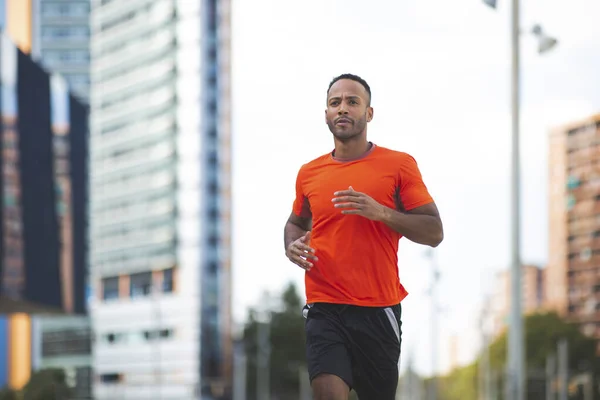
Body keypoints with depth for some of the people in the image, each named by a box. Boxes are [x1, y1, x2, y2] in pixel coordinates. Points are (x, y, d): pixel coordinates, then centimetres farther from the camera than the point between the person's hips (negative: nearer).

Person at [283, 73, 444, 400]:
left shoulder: (399, 165, 0)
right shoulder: (309, 173, 9)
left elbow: (434, 232, -3)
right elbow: (296, 222, 28)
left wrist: (381, 212, -17)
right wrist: (292, 245, 4)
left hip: (378, 311, -1)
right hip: (324, 309, 1)